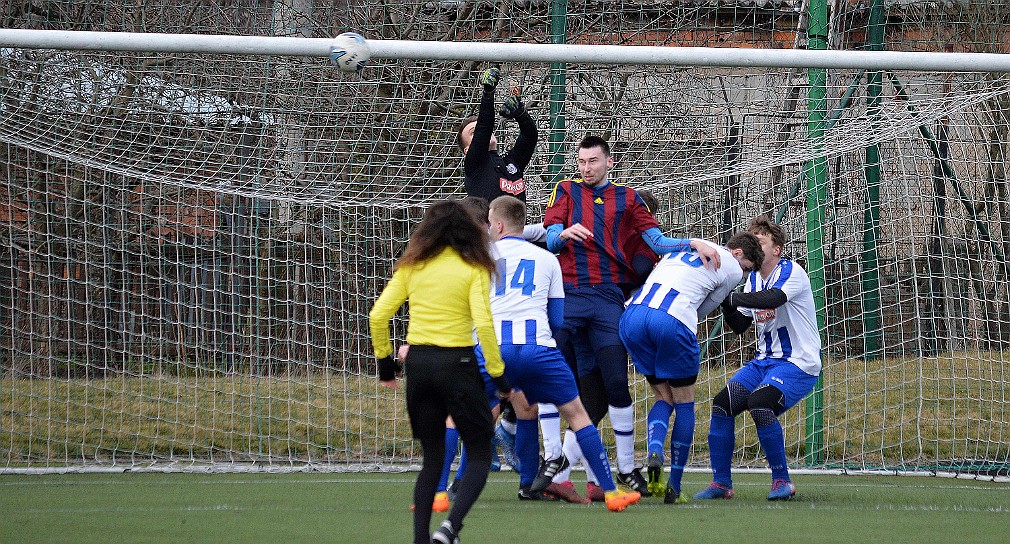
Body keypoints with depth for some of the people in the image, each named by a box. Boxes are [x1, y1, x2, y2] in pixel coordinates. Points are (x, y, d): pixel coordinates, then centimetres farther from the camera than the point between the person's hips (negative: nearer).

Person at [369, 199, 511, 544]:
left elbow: (378, 315, 3)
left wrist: (384, 361, 14)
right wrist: (498, 374, -8)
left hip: (417, 362, 4)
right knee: (480, 455, 6)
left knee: (432, 457, 16)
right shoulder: (474, 268, -3)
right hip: (457, 362, -4)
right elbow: (484, 323, -14)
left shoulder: (411, 266, 7)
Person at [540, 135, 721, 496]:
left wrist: (692, 244, -6)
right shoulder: (566, 191, 14)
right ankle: (555, 456, 1)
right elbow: (551, 238, 2)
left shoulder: (626, 198, 16)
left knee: (616, 382, -3)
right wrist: (565, 233, -21)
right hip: (567, 295, 0)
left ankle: (627, 466, 6)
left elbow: (657, 241, 11)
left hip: (608, 299, 0)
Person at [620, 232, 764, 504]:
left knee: (664, 398, 19)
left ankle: (654, 451, -11)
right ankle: (674, 488, 11)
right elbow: (704, 309, 16)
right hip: (672, 323, -6)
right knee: (684, 405, 11)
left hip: (633, 314, 6)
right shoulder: (732, 269, 13)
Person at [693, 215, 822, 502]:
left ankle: (782, 480, -14)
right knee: (722, 403, -10)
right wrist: (726, 304, -9)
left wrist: (730, 298, -32)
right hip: (765, 360, 8)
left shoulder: (791, 272, -11)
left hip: (798, 364, -8)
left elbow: (771, 299, -32)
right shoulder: (753, 279, 12)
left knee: (759, 403, -30)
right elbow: (740, 325, 9)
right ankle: (721, 483, 0)